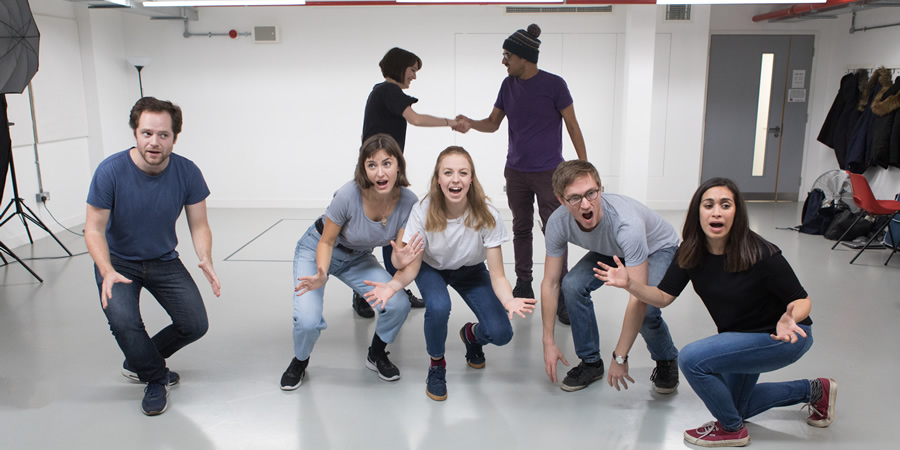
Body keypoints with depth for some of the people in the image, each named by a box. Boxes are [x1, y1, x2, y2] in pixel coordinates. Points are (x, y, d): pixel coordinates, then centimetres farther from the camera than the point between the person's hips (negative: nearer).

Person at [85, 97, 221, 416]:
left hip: (164, 261, 2)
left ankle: (138, 361, 22)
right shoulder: (111, 171, -22)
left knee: (195, 325, -9)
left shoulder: (187, 172, -16)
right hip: (119, 261, -2)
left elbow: (199, 225, -11)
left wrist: (205, 259, -32)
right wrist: (107, 272, -35)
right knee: (122, 320, -27)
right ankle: (155, 378, 3)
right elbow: (94, 229, -18)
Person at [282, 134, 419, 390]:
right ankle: (300, 362, 12)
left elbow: (399, 253, -17)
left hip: (358, 258, 3)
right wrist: (321, 274, -37)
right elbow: (327, 242, -19)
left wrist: (403, 258, -41)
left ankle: (376, 355, 13)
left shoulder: (408, 201, -22)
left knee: (399, 305, -19)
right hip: (316, 251, -3)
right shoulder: (349, 195, -33)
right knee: (308, 320, -25)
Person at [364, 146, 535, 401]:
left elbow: (497, 275, -26)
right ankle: (436, 363, -3)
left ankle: (472, 334, 20)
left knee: (500, 334, -18)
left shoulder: (487, 216, -29)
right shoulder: (423, 212, -29)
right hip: (432, 268, -1)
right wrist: (393, 285, -46)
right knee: (438, 307, -35)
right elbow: (411, 267, -23)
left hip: (471, 271, 1)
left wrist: (509, 300, -49)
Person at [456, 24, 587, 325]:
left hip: (548, 173, -5)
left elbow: (572, 126, -6)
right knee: (521, 230, 12)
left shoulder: (554, 85, -9)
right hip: (516, 172, 5)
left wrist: (584, 166, -9)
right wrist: (471, 123, -11)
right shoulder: (508, 85, 5)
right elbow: (493, 123, 10)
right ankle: (524, 287, 25)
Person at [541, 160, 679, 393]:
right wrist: (549, 343, -18)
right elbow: (550, 283, -18)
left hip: (657, 248, -4)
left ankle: (667, 361, 7)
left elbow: (639, 298, -43)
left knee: (646, 310, -28)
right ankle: (591, 361, 0)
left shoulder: (627, 222, -44)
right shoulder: (558, 222, -29)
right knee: (572, 285, -21)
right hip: (611, 250, 4)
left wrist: (620, 357, -38)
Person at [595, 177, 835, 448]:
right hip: (740, 335, 7)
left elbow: (802, 299, -19)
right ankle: (812, 390, 42)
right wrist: (629, 284, -31)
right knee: (734, 405, 26)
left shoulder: (761, 255, -29)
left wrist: (789, 319, -42)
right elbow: (663, 297, -13)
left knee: (692, 358, -28)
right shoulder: (692, 253, -14)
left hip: (785, 337, -7)